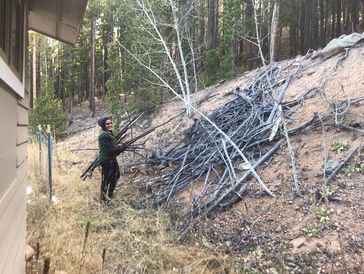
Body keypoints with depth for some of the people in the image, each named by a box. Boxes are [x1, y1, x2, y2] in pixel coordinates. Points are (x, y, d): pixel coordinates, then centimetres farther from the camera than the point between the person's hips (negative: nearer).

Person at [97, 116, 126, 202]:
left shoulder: (110, 133, 12)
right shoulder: (103, 135, -20)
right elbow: (109, 149, -25)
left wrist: (120, 147, -2)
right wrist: (120, 148, -14)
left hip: (112, 159, 11)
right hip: (106, 160, -11)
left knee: (116, 175, 23)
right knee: (106, 178, 1)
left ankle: (110, 193, 41)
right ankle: (104, 197, 18)